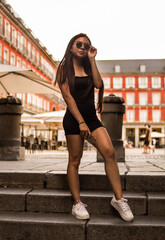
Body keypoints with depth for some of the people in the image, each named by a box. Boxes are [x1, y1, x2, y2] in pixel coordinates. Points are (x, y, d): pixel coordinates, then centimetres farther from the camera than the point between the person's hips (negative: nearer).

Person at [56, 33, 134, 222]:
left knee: (109, 152, -12)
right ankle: (77, 204, 10)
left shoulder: (88, 67, 17)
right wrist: (81, 122, -15)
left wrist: (92, 59, -1)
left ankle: (118, 199, -5)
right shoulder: (64, 68, 3)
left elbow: (98, 84, -4)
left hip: (92, 118, 5)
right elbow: (67, 96, -8)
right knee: (74, 161, 0)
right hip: (73, 119, -4)